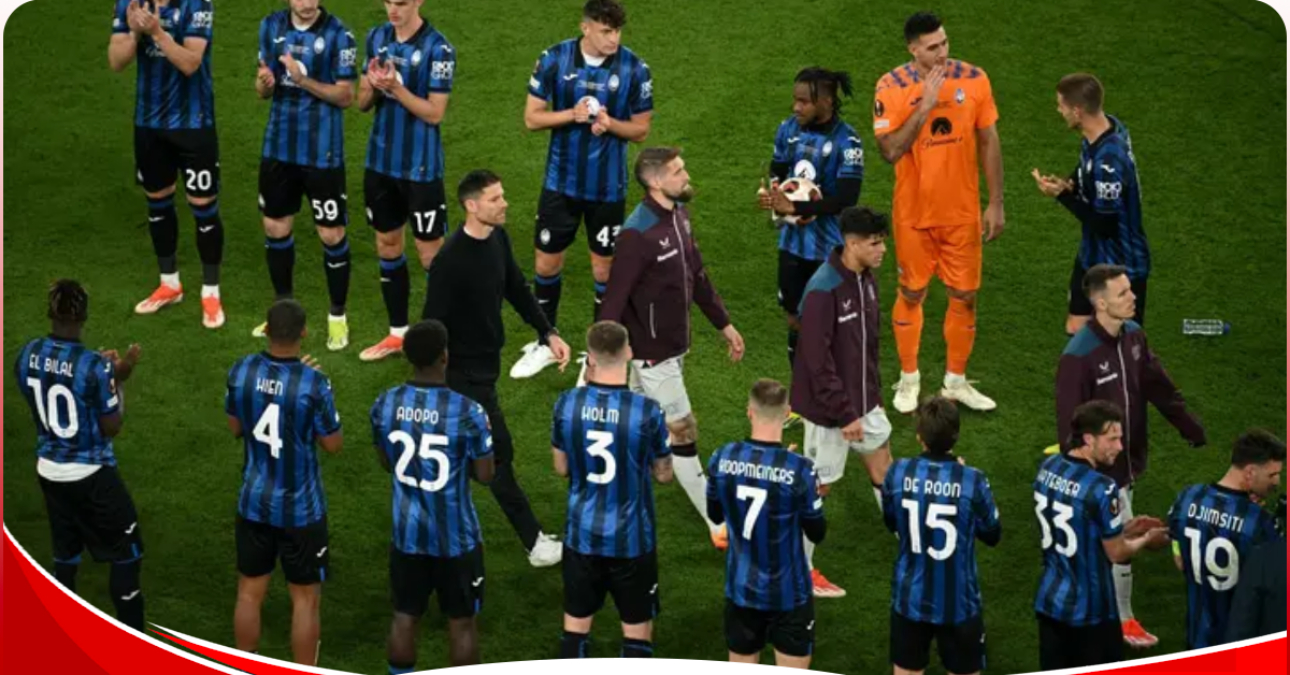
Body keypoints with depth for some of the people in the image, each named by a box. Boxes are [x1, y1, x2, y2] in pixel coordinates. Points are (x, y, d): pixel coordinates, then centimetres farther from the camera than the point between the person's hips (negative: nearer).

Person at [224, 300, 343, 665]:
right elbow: (333, 444, -10)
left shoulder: (240, 372, -9)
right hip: (300, 508, -4)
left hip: (254, 502, 4)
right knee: (305, 599, 9)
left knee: (250, 592, 16)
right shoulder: (314, 383, -22)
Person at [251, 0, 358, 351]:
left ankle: (337, 318, 17)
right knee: (275, 228, 13)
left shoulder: (338, 35, -13)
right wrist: (264, 82, -15)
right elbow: (265, 89, 9)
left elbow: (346, 96, -11)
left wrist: (304, 80, -24)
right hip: (279, 147, 5)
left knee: (332, 235, 1)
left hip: (322, 153, -5)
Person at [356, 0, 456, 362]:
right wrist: (372, 86, -14)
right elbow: (363, 103, 8)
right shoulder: (377, 38, 3)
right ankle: (398, 333, 26)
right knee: (387, 246, 14)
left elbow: (435, 113, -16)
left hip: (421, 168, -6)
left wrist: (395, 88, -26)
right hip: (381, 162, 6)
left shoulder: (438, 48, -15)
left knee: (430, 254, 0)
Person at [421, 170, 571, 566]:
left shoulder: (498, 239, -2)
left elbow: (517, 290, 12)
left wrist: (547, 333, 6)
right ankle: (534, 542, 7)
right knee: (498, 452, -1)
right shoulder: (450, 261, -27)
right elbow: (432, 323, -22)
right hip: (465, 369, -8)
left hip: (488, 361, 8)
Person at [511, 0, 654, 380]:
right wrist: (571, 114, -23)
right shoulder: (554, 60, -10)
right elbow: (532, 118, -5)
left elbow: (641, 129, -2)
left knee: (605, 267, 7)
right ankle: (544, 344, 29)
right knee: (546, 262, 10)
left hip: (608, 187, -1)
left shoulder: (634, 69, -11)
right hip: (561, 181, 1)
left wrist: (609, 123, -23)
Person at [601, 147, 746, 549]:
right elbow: (614, 299, -26)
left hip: (674, 344, 8)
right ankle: (720, 528, 8)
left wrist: (724, 324, 19)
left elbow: (697, 275, 14)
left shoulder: (678, 215, 1)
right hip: (653, 353, -8)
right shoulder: (638, 235, -26)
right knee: (682, 433, 0)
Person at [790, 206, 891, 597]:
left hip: (862, 402, 8)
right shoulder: (823, 292, -26)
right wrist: (845, 414, -22)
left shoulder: (865, 279, 1)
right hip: (829, 408, -8)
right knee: (819, 486, 4)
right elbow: (818, 361, -26)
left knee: (883, 469, 17)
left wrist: (874, 396, 15)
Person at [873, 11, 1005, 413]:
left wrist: (996, 203, 1)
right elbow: (889, 151, -21)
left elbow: (988, 142, 1)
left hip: (963, 212, 2)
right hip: (914, 213, -2)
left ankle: (956, 381, 25)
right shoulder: (892, 88, -14)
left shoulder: (973, 79, -8)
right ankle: (908, 379, 28)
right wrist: (925, 106, -28)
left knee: (965, 296, 8)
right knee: (911, 293, 11)